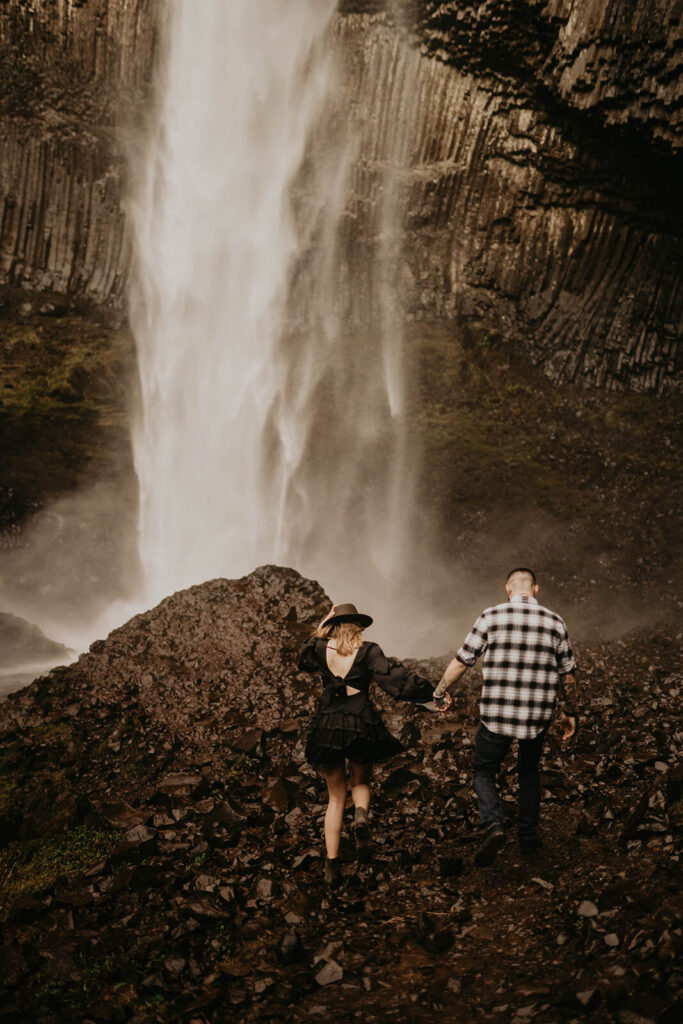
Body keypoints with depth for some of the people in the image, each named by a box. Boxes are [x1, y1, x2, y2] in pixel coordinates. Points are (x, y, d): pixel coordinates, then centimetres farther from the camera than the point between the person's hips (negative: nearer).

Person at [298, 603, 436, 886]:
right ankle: (360, 813, -13)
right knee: (360, 782, 22)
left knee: (336, 796, 11)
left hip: (327, 724, 2)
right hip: (361, 723, -2)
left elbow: (303, 661, 25)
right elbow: (394, 681, -11)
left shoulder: (321, 648, 3)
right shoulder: (368, 650, -4)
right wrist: (431, 692, -6)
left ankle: (332, 864, 3)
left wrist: (319, 631, 25)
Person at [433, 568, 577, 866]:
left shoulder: (492, 617, -5)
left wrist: (441, 691, 13)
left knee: (484, 771, 15)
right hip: (537, 717, 3)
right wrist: (568, 712, 23)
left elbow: (462, 660, -2)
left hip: (496, 715, -2)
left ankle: (493, 825, -7)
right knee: (529, 772, 25)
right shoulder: (555, 623, 2)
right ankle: (528, 836, 28)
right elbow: (568, 674, 9)